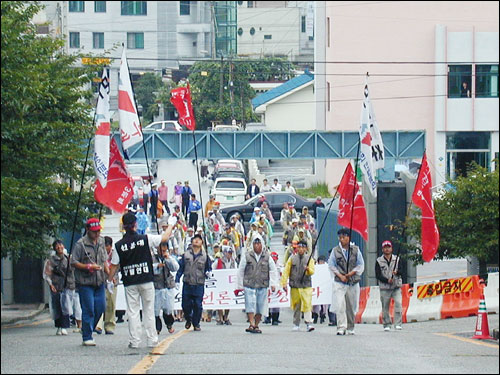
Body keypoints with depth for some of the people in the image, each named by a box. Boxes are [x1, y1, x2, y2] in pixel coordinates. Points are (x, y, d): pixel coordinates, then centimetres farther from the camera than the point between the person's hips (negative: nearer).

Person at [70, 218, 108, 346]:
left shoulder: (101, 242, 11)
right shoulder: (80, 244, -9)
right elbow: (73, 262, -9)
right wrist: (89, 267, -19)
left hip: (99, 281, 6)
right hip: (85, 282, -6)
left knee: (101, 307, 4)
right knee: (88, 310, -6)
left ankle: (88, 329, 23)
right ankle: (87, 337, 1)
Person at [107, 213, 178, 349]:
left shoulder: (119, 245, -4)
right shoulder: (145, 239, -6)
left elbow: (114, 265, 0)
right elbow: (164, 238, 4)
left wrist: (109, 281, 12)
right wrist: (171, 224, 21)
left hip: (130, 283, 0)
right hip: (146, 281, 0)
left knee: (132, 312, 4)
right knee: (149, 311, 9)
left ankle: (134, 341, 1)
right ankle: (152, 340, 11)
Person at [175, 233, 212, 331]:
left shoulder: (204, 256, 5)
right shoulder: (186, 254, 6)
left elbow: (209, 267, 13)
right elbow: (180, 268, 8)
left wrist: (208, 272, -9)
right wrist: (177, 280, 3)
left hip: (199, 284, -1)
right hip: (187, 284, 1)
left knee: (198, 305, -2)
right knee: (186, 305, 4)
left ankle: (196, 323, 12)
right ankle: (188, 320, 29)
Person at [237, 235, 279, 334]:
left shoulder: (267, 256, 6)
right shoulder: (247, 256, 2)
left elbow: (273, 270, 11)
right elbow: (241, 271, 9)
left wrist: (273, 284, 0)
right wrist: (239, 286, 9)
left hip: (262, 286, 2)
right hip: (249, 286, -2)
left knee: (260, 307, 5)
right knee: (250, 305, -14)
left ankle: (256, 325, 16)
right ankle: (252, 324, -18)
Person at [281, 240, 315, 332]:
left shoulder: (309, 259, 8)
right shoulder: (292, 259, 9)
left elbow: (312, 271, -3)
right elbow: (286, 271, 8)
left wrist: (308, 269, -25)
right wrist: (284, 283, 0)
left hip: (306, 286, -1)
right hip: (295, 286, 1)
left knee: (307, 305, -13)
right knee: (296, 306, 6)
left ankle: (309, 323, -16)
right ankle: (296, 325, 16)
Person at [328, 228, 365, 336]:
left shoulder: (355, 250, 4)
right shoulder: (335, 250, 2)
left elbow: (361, 265, 7)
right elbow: (331, 265, 5)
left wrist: (352, 272, -9)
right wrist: (340, 275, -7)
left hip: (353, 282, 1)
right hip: (339, 282, -1)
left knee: (351, 306, 6)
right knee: (340, 305, -15)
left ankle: (350, 329, 17)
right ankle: (341, 328, -16)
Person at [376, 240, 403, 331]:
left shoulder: (397, 259, 9)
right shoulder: (379, 261, 5)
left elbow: (401, 271, 1)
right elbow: (378, 275, -2)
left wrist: (397, 272, -23)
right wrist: (387, 280, -15)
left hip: (396, 287, 0)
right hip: (384, 288, 0)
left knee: (398, 303, -17)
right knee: (385, 307, 2)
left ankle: (398, 324, -17)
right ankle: (386, 325, 14)